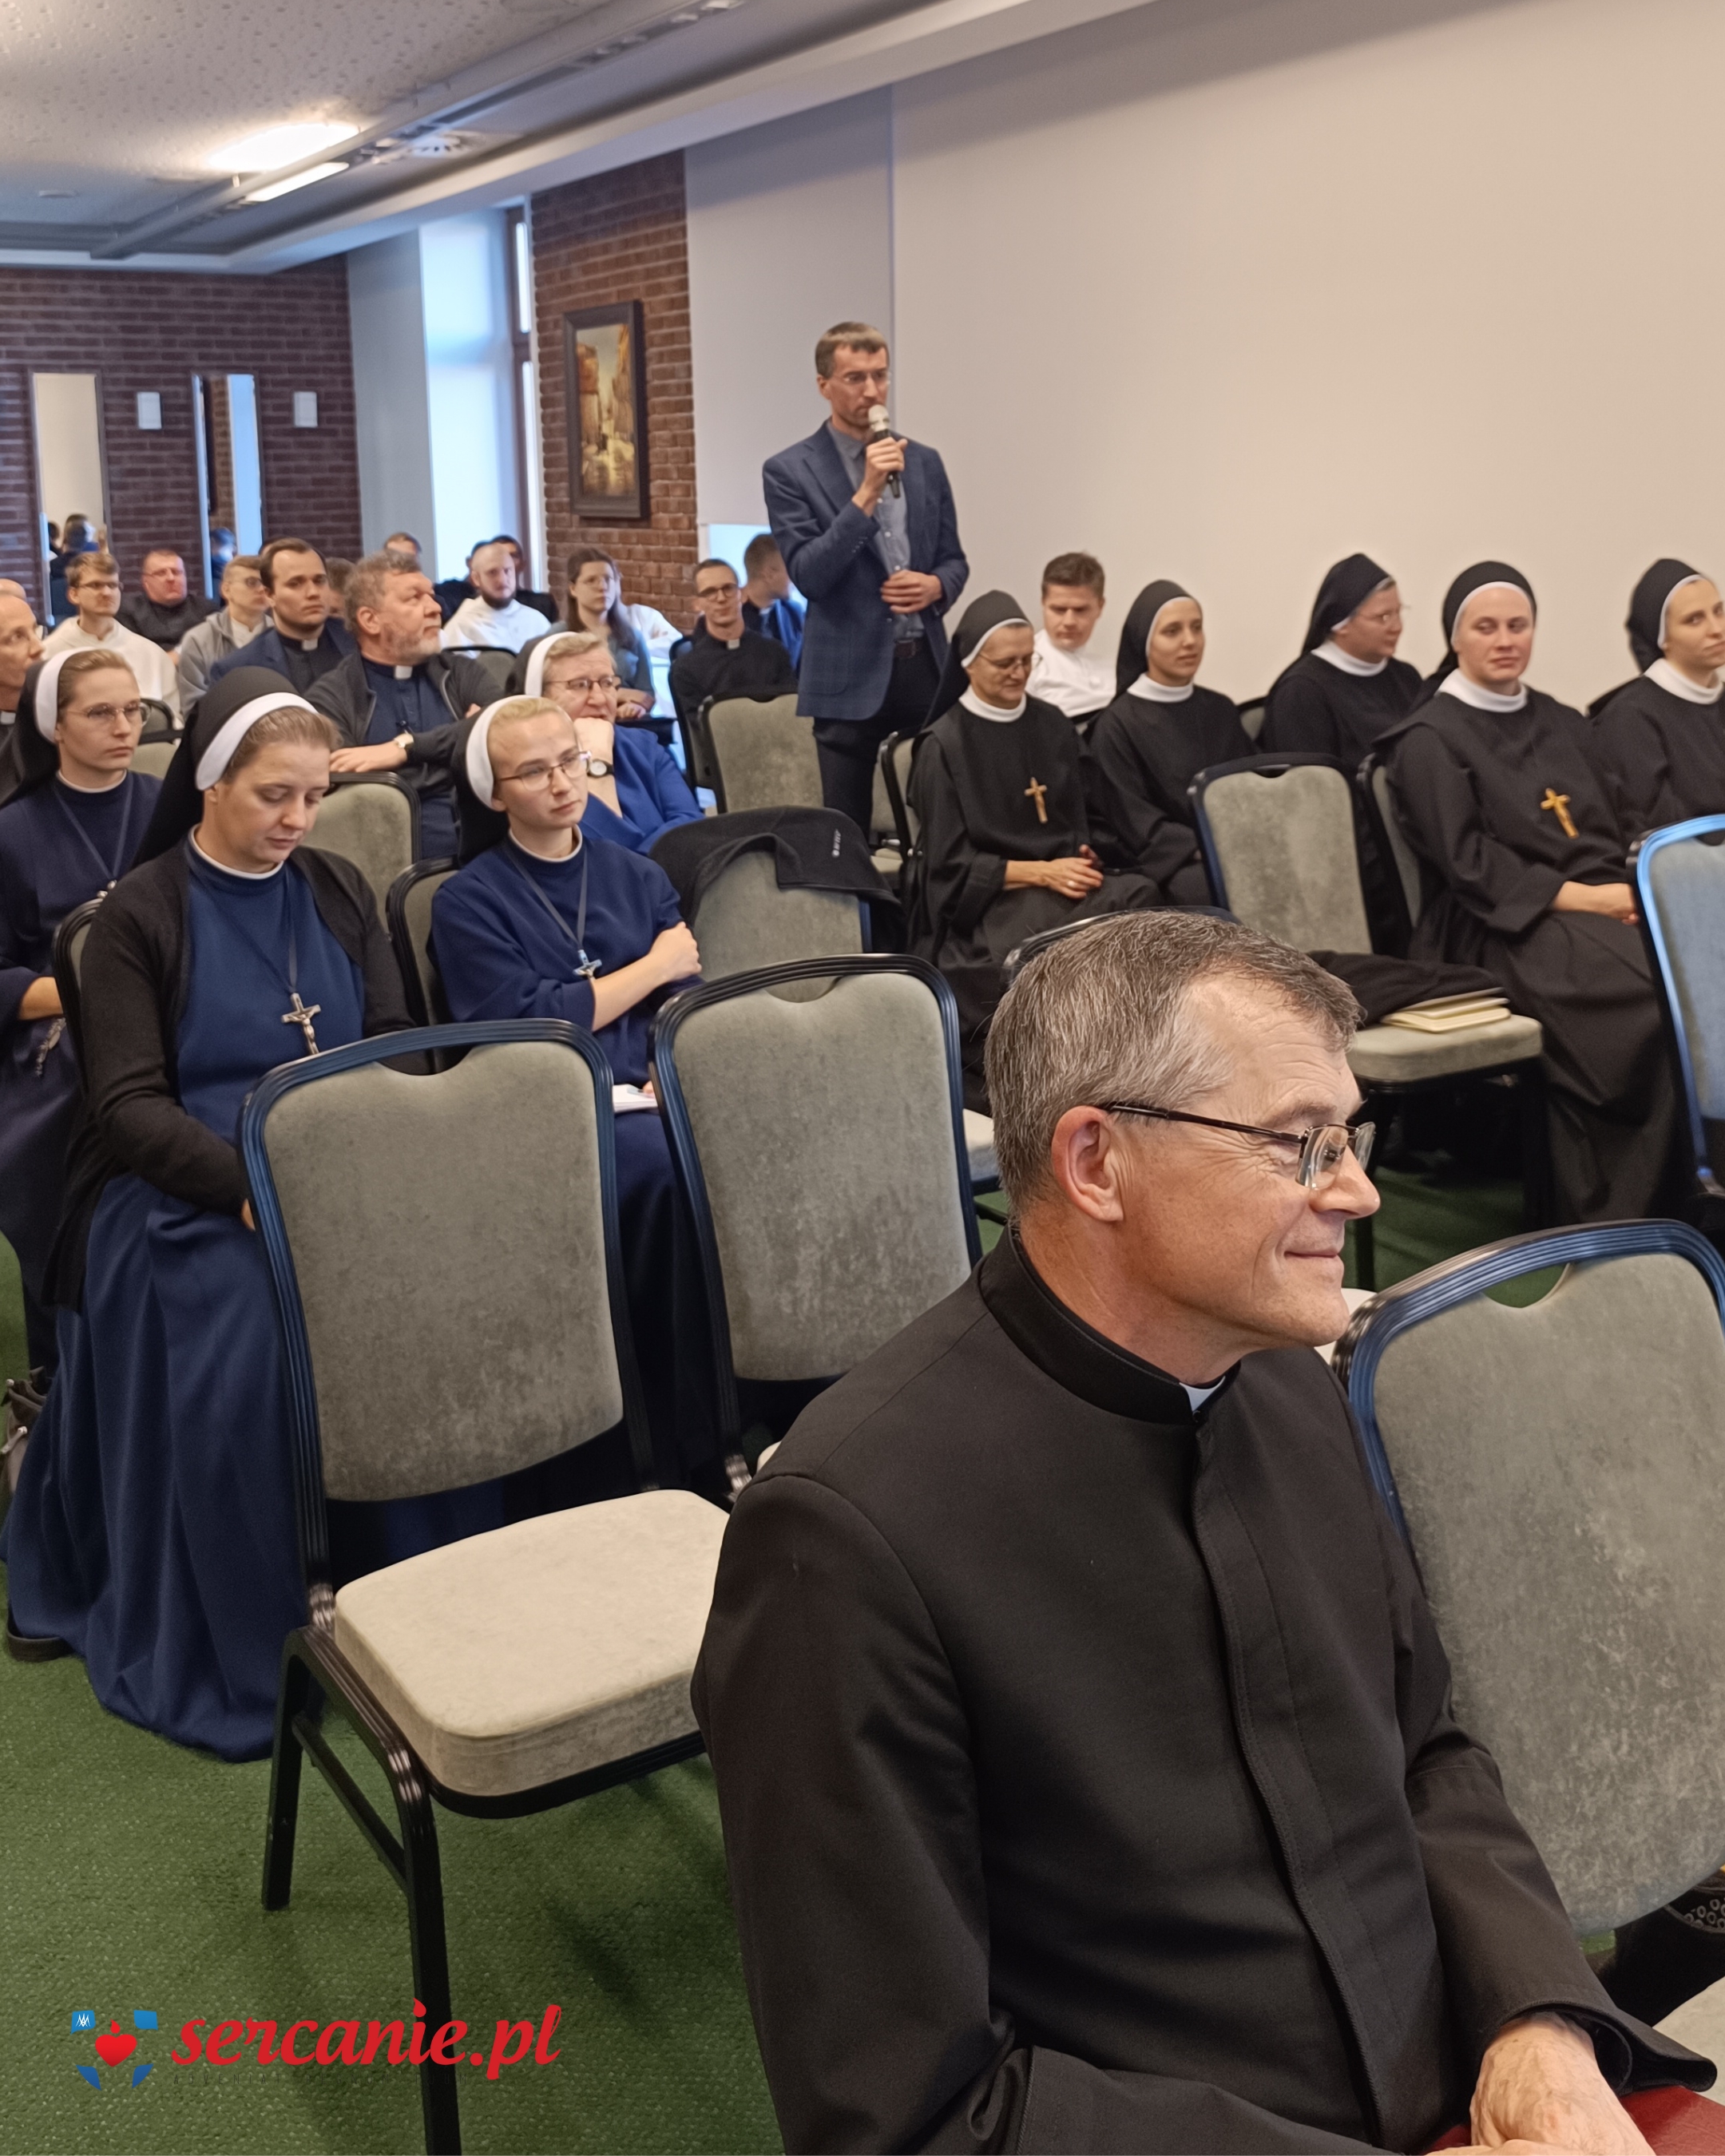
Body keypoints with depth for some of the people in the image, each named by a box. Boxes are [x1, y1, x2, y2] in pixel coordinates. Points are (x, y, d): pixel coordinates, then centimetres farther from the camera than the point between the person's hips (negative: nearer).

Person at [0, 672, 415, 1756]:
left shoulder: (342, 893, 14)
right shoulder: (139, 915, 1)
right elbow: (129, 1104, -7)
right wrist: (250, 1192, -24)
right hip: (185, 1196, -3)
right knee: (250, 1347, -30)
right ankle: (229, 1660, -11)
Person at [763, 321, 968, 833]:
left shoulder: (924, 462, 12)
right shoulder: (789, 470, -2)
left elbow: (954, 559, 18)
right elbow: (808, 575, -12)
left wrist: (936, 586, -6)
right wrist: (866, 494, -19)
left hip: (924, 664, 4)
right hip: (851, 675, -4)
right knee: (847, 829, 1)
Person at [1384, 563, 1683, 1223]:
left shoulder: (1563, 724, 22)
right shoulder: (1431, 739, 2)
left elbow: (1610, 835, 17)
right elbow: (1468, 863, -8)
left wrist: (1626, 890, -6)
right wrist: (1580, 896, -15)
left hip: (1598, 907, 6)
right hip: (1504, 927, -6)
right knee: (1654, 998, -30)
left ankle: (1696, 1196, -19)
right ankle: (1621, 1214, -22)